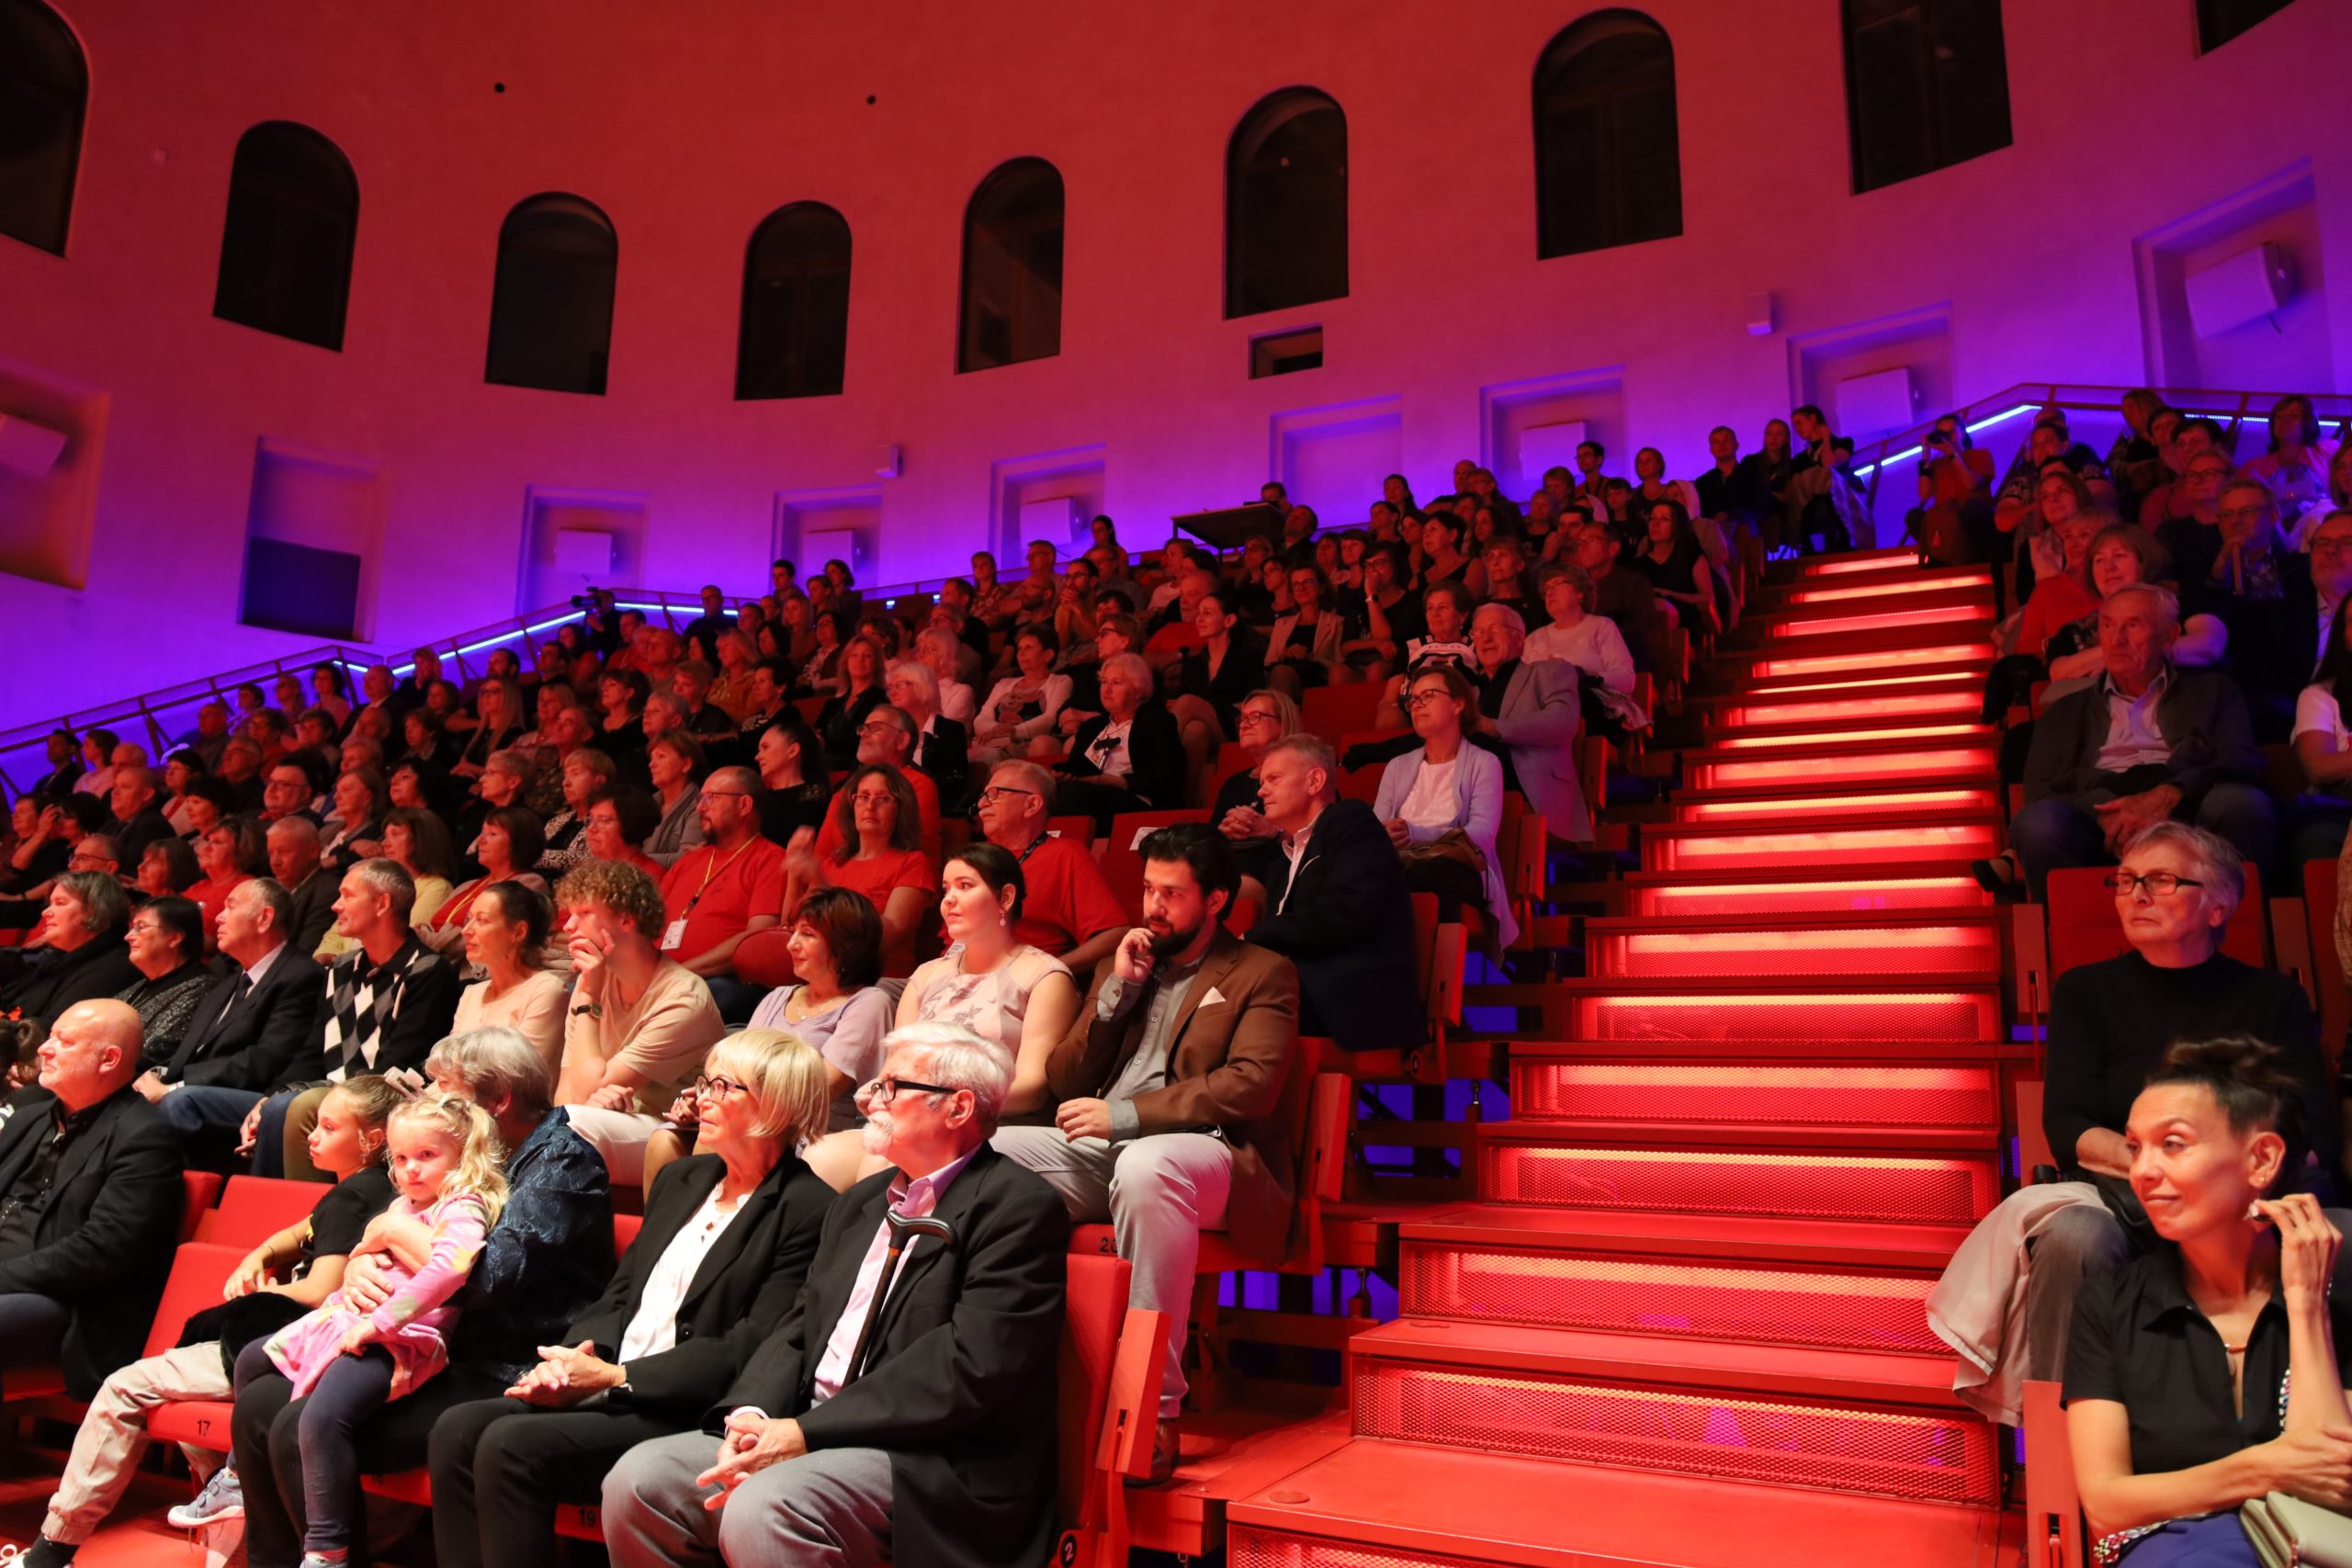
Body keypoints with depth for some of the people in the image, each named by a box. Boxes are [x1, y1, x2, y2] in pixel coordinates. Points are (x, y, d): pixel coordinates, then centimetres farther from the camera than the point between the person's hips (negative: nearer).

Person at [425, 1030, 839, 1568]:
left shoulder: (807, 1210, -10)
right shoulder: (680, 1180, 17)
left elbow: (750, 1349, -14)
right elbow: (620, 1293, 18)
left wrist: (615, 1377, -15)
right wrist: (576, 1358, -4)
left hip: (684, 1413, -8)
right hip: (611, 1397, 8)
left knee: (512, 1444, -23)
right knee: (458, 1430, -12)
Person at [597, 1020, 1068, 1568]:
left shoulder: (1019, 1205, -9)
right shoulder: (861, 1202, 19)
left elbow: (970, 1363, -18)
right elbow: (799, 1329, 15)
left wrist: (807, 1432, -18)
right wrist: (749, 1418, -7)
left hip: (929, 1455, -8)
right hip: (811, 1429, 8)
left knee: (762, 1509, -31)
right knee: (637, 1479, -7)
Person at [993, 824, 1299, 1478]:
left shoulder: (1262, 974, 8)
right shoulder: (1121, 964, 24)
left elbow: (1252, 1085, -9)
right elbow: (1062, 1083, 18)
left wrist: (1124, 1114, -15)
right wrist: (1117, 991, 5)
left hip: (1203, 1150, -5)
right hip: (1097, 1152, 5)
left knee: (1144, 1166, -41)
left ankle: (1155, 1409, -32)